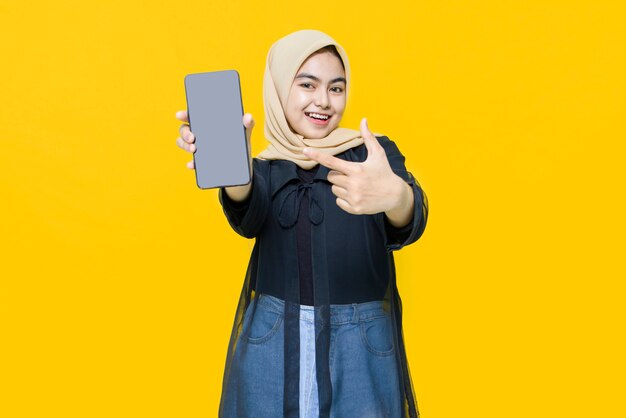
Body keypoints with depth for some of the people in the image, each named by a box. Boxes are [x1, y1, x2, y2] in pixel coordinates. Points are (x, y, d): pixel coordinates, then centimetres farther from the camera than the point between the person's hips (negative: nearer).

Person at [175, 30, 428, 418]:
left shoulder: (374, 153, 0)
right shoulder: (265, 168, 6)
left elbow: (408, 225, -18)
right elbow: (249, 218, -16)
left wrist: (395, 195, -44)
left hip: (361, 347, -1)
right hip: (271, 346, 2)